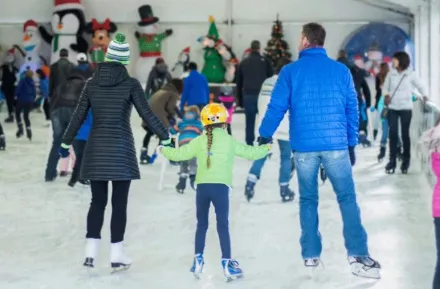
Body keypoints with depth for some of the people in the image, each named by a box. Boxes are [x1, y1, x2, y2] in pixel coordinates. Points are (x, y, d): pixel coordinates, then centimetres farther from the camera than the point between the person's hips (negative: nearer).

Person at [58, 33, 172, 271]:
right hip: (121, 148, -3)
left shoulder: (92, 83, 3)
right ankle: (116, 255, 5)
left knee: (97, 201, 11)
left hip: (96, 148, 3)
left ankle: (90, 252, 6)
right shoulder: (131, 84, -6)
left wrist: (66, 142, 16)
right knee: (119, 203, 3)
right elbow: (147, 115, -7)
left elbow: (79, 116, 6)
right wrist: (166, 137, 3)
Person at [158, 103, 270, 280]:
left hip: (202, 186, 2)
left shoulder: (199, 142, 7)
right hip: (220, 187, -2)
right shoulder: (230, 141, 4)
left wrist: (163, 150, 30)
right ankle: (227, 262, -4)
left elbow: (179, 154, 11)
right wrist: (266, 148, 31)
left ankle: (198, 260, 15)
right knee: (223, 225, -1)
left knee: (201, 224, 14)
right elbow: (250, 152, 11)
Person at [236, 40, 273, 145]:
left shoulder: (244, 62, 13)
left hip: (248, 95, 2)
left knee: (250, 121, 5)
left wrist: (240, 98, 20)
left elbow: (239, 82, 15)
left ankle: (249, 145, 6)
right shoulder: (265, 61, 3)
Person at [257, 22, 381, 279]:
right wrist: (352, 143, 14)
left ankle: (311, 255, 14)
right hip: (336, 145, 0)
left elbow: (277, 107, 0)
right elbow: (352, 109, 6)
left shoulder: (291, 71, -1)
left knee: (308, 200, 12)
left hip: (304, 146, 0)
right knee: (348, 198, 2)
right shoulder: (341, 70, 4)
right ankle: (358, 256, -9)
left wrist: (265, 135, 15)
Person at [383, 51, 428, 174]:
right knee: (393, 134, -1)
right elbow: (385, 87, 11)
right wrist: (386, 95, -9)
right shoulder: (391, 73, 3)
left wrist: (424, 96, -11)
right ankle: (392, 161, 5)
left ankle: (406, 161, 12)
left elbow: (420, 86, 5)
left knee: (405, 134, 3)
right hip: (392, 108, 2)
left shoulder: (411, 74, -3)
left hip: (406, 108, -2)